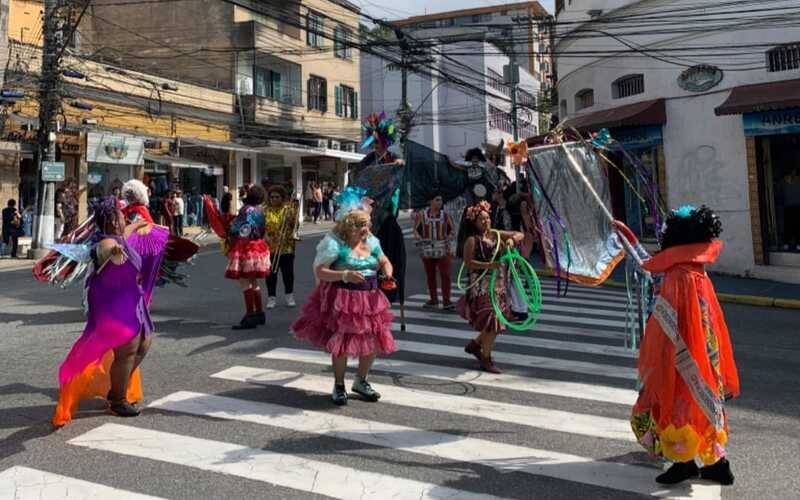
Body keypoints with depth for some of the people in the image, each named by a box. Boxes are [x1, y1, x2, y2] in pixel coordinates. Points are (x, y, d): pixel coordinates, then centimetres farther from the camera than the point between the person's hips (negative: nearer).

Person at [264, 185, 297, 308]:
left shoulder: (289, 209, 1)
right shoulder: (265, 211, 1)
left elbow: (295, 225, 1)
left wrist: (291, 220, -18)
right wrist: (265, 236, -19)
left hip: (286, 247, 0)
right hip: (270, 247, 0)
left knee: (288, 273, 10)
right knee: (271, 273, 4)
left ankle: (289, 296, 25)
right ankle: (271, 297, 14)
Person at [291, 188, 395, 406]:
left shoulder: (371, 241, 6)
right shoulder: (335, 243, -13)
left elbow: (384, 261, 19)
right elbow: (319, 272, -16)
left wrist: (388, 272, -4)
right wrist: (345, 275, -28)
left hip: (370, 299, 6)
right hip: (342, 300, -6)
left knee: (373, 342, 10)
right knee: (341, 343, -2)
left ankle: (361, 381, 33)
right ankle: (339, 386, 22)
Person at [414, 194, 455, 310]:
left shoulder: (445, 215, 3)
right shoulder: (422, 214, 1)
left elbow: (452, 228, 10)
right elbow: (416, 228, 8)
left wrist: (450, 235, -11)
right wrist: (417, 235, -13)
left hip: (443, 249, -1)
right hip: (427, 249, 1)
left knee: (445, 275, -9)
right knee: (430, 276, 10)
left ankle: (446, 301, -4)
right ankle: (433, 300, 23)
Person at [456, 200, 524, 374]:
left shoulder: (496, 234, 9)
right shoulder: (472, 240, -8)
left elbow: (520, 235, 12)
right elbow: (468, 262, -15)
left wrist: (511, 239, -9)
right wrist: (488, 265, -25)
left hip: (499, 283, 7)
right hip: (482, 285, -7)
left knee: (498, 319, 12)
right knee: (492, 320, -9)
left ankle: (474, 345, 34)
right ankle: (486, 360, 5)